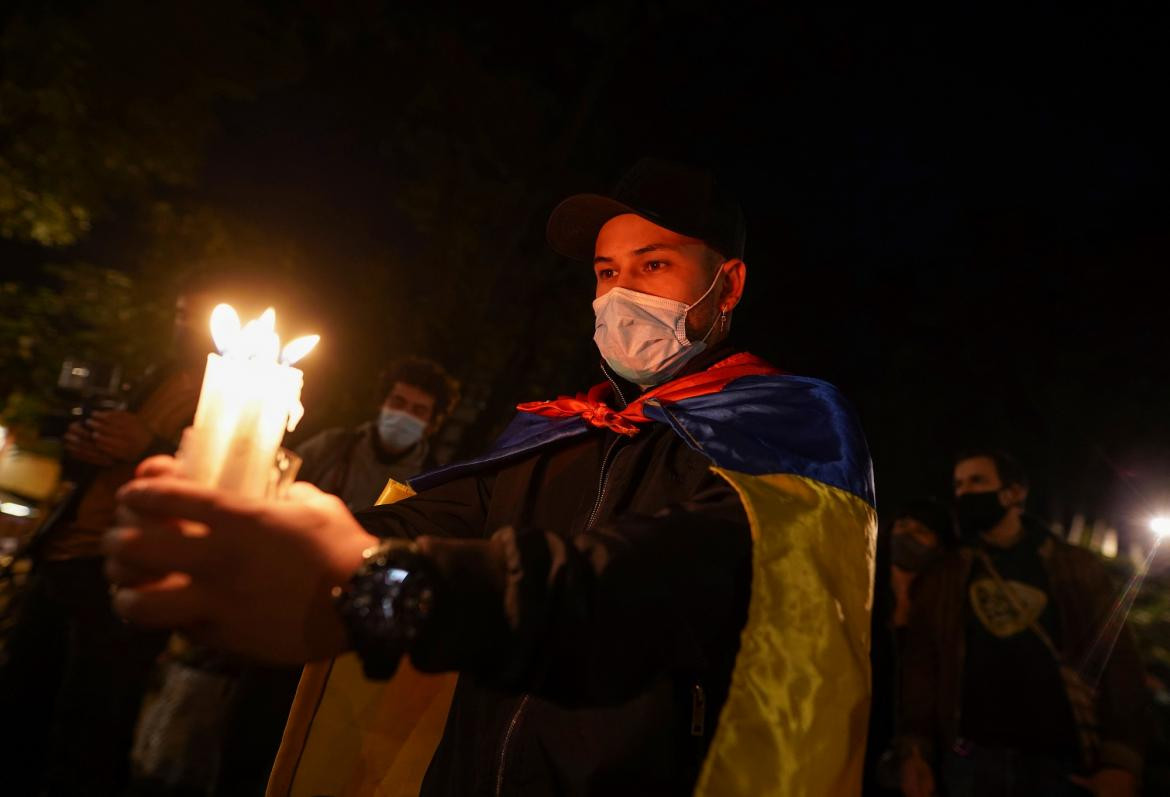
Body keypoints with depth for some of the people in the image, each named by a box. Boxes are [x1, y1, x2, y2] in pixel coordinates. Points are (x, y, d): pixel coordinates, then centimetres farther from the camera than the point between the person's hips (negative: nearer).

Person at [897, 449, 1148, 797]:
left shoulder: (1078, 567, 5)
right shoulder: (942, 577, 6)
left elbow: (1118, 662, 1)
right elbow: (920, 664, 2)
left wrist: (1121, 760, -8)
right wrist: (914, 749, -6)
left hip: (1061, 761, 0)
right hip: (970, 758, 1)